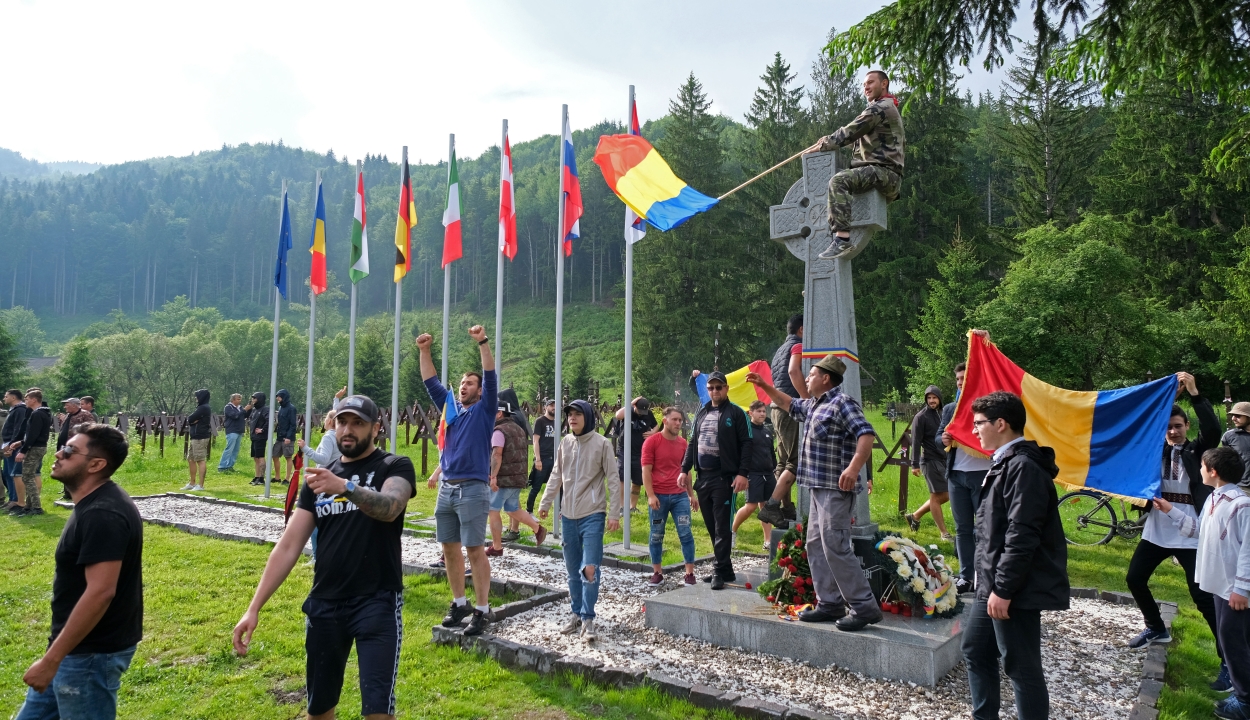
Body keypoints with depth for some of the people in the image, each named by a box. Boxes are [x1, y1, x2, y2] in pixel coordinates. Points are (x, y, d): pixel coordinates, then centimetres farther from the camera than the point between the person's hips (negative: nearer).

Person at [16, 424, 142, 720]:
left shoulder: (102, 515, -26)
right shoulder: (94, 504, 7)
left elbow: (100, 592, -30)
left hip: (91, 652, -10)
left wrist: (50, 660, -25)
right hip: (80, 646, 10)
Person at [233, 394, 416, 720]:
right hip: (325, 604, 5)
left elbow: (389, 508, -27)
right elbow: (288, 546, 6)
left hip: (378, 602, -5)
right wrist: (254, 608, -1)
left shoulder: (395, 467, -5)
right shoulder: (319, 478, 9)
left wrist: (345, 486, -43)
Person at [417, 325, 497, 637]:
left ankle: (482, 609, 2)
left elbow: (491, 378, -11)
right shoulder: (450, 407, 15)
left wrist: (483, 343, -19)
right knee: (449, 548, 10)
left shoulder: (484, 410, 1)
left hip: (473, 488, -6)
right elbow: (431, 383, 16)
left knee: (475, 550, -5)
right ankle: (459, 603, 23)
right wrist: (424, 351, 7)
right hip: (446, 488, 6)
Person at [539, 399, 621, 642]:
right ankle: (577, 614, 24)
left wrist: (614, 514, -11)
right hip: (568, 516, 5)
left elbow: (613, 480, -7)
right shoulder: (565, 442, 7)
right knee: (573, 570, 12)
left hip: (593, 516, -5)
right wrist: (545, 503, 14)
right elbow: (556, 476, 16)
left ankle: (588, 620, -1)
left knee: (589, 569, -10)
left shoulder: (602, 443, -7)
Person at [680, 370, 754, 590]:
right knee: (711, 526, 10)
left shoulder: (736, 413, -3)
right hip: (703, 477, 7)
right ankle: (725, 569, 18)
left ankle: (721, 571, -1)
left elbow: (745, 445, -9)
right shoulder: (701, 413, 16)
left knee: (722, 526, -6)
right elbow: (692, 443, 19)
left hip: (724, 477, -7)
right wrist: (685, 469, 12)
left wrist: (743, 473, -17)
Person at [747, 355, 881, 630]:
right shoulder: (814, 404, 17)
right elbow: (791, 405, 37)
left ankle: (864, 607, -6)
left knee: (835, 546, -13)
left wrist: (854, 467, -36)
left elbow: (866, 434, -24)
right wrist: (764, 386, 33)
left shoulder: (842, 402, -12)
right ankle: (830, 603, 19)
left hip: (836, 488, -10)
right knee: (816, 546, 12)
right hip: (819, 487, 10)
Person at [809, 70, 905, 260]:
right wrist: (829, 140, 18)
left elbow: (850, 132, -9)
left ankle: (842, 238, -45)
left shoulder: (879, 108, -4)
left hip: (883, 172, -11)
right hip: (889, 178, 11)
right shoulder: (890, 109, 30)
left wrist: (822, 145, 2)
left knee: (838, 180, -31)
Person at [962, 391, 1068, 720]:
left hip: (1016, 590, -11)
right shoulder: (1005, 463, 14)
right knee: (976, 650, 19)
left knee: (1021, 667, 0)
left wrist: (1004, 590, -22)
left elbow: (1021, 538, -24)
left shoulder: (1024, 468, -19)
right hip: (995, 584, 11)